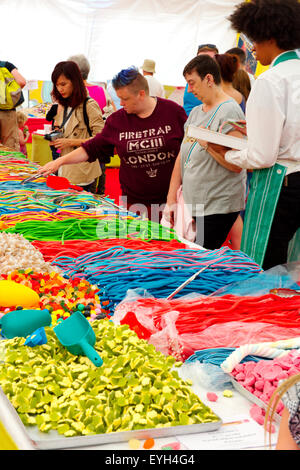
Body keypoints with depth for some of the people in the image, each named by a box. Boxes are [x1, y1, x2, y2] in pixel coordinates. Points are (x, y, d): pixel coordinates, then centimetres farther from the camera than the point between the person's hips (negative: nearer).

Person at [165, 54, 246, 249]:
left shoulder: (229, 111, -10)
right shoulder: (195, 112, 15)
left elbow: (236, 165, -18)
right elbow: (182, 157, 16)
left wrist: (207, 142, -22)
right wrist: (171, 200, 11)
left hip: (217, 208, -8)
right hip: (191, 207, 8)